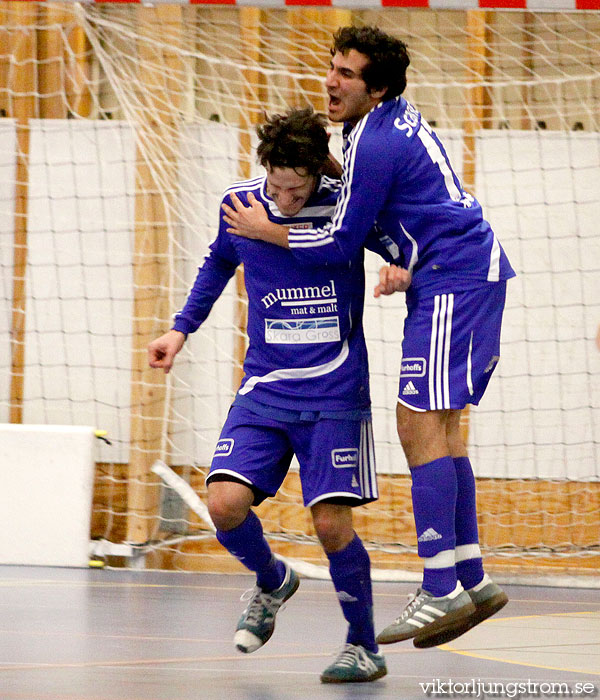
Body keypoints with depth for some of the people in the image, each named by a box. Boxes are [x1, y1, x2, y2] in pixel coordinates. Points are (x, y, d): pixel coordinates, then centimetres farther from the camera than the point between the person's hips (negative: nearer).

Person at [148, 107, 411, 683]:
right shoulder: (239, 203, 1)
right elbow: (219, 262, 22)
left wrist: (402, 269, -16)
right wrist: (181, 329, 19)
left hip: (335, 393, -3)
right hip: (264, 389, 3)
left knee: (331, 521, -11)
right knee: (225, 505, -14)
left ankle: (364, 647, 10)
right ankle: (272, 582, 20)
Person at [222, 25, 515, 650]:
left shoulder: (375, 143, -16)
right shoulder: (396, 117, 14)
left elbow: (341, 242, -11)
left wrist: (266, 231, 0)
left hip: (454, 282, -11)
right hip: (472, 272, 11)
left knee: (421, 426, -14)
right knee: (437, 429, 12)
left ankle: (441, 590, -18)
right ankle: (471, 579, 13)